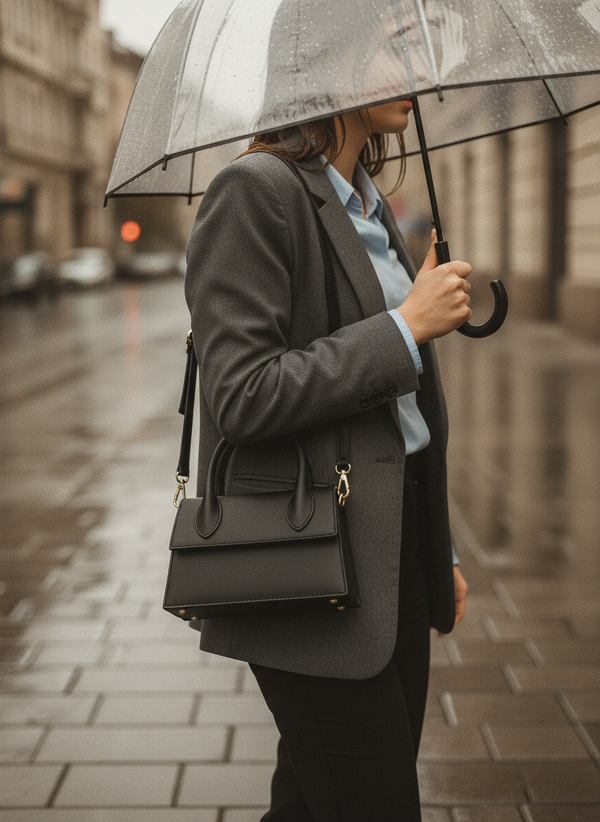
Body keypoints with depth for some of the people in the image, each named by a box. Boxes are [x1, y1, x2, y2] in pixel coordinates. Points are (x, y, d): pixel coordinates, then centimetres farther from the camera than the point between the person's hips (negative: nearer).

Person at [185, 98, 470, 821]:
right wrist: (407, 326, -16)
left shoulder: (372, 205, 16)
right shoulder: (255, 191, -12)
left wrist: (438, 552, 21)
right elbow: (241, 399, -21)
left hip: (393, 548, 9)